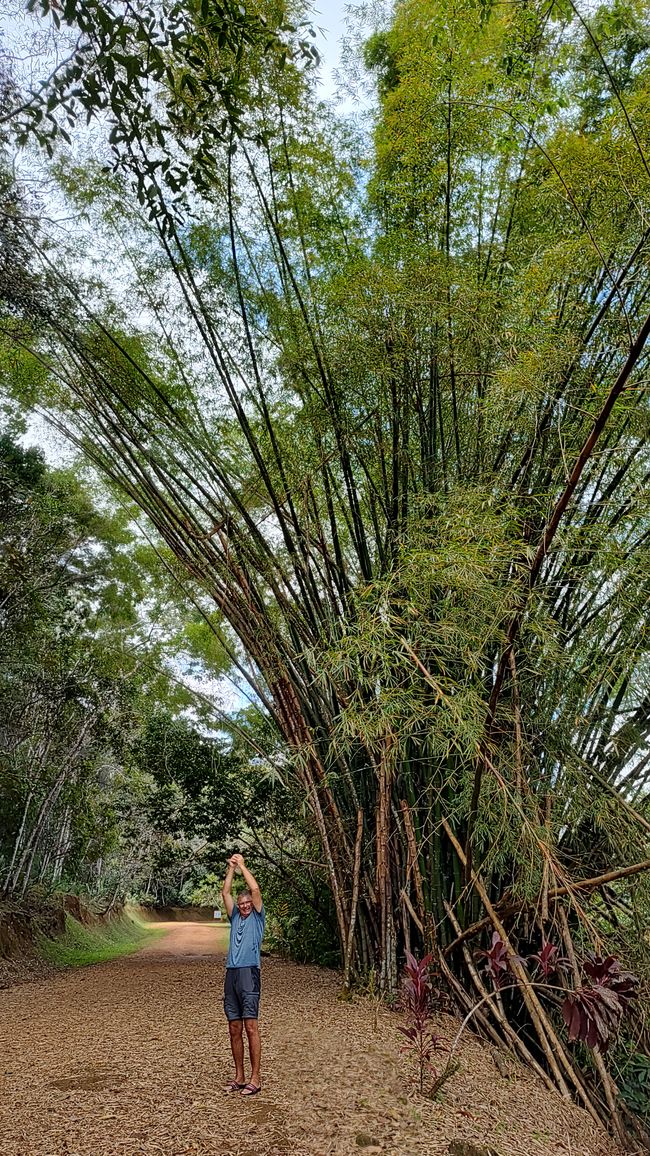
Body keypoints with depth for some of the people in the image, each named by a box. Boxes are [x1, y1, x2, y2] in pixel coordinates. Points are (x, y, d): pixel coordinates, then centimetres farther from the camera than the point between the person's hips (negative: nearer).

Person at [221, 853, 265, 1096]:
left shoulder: (257, 917, 6)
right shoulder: (235, 917, 18)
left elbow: (255, 889, -6)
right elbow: (225, 892, 12)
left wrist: (242, 865, 0)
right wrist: (231, 868, 7)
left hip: (249, 973, -5)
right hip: (231, 974, 5)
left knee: (250, 1026, -6)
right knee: (234, 1028, 9)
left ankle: (255, 1079, 0)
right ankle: (239, 1077, 19)